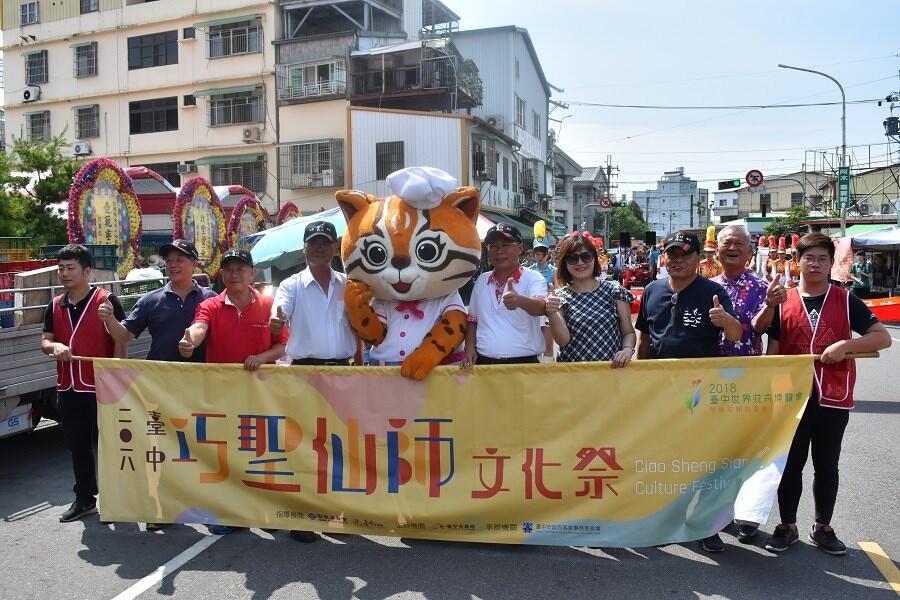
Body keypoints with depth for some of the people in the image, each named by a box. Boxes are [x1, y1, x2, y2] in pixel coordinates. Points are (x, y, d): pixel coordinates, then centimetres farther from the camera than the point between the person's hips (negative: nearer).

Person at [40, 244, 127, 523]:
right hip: (68, 388, 6)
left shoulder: (106, 301, -9)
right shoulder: (55, 306, 10)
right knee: (77, 445, 15)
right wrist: (54, 347, -12)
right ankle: (85, 499, 29)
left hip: (101, 387, -6)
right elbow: (45, 341, 13)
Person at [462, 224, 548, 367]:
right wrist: (469, 347, 1)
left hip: (524, 363, -4)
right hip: (483, 363, 4)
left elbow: (541, 307, -25)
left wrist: (519, 300, -45)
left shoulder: (533, 278, -6)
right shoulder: (482, 280, 9)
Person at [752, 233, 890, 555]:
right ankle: (787, 526, 22)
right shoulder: (783, 302, 2)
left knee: (826, 465, 12)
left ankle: (822, 527, 27)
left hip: (833, 398, 0)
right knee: (790, 464, 9)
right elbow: (772, 352, 2)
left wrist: (845, 345, -16)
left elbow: (883, 337, -3)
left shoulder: (846, 300, 2)